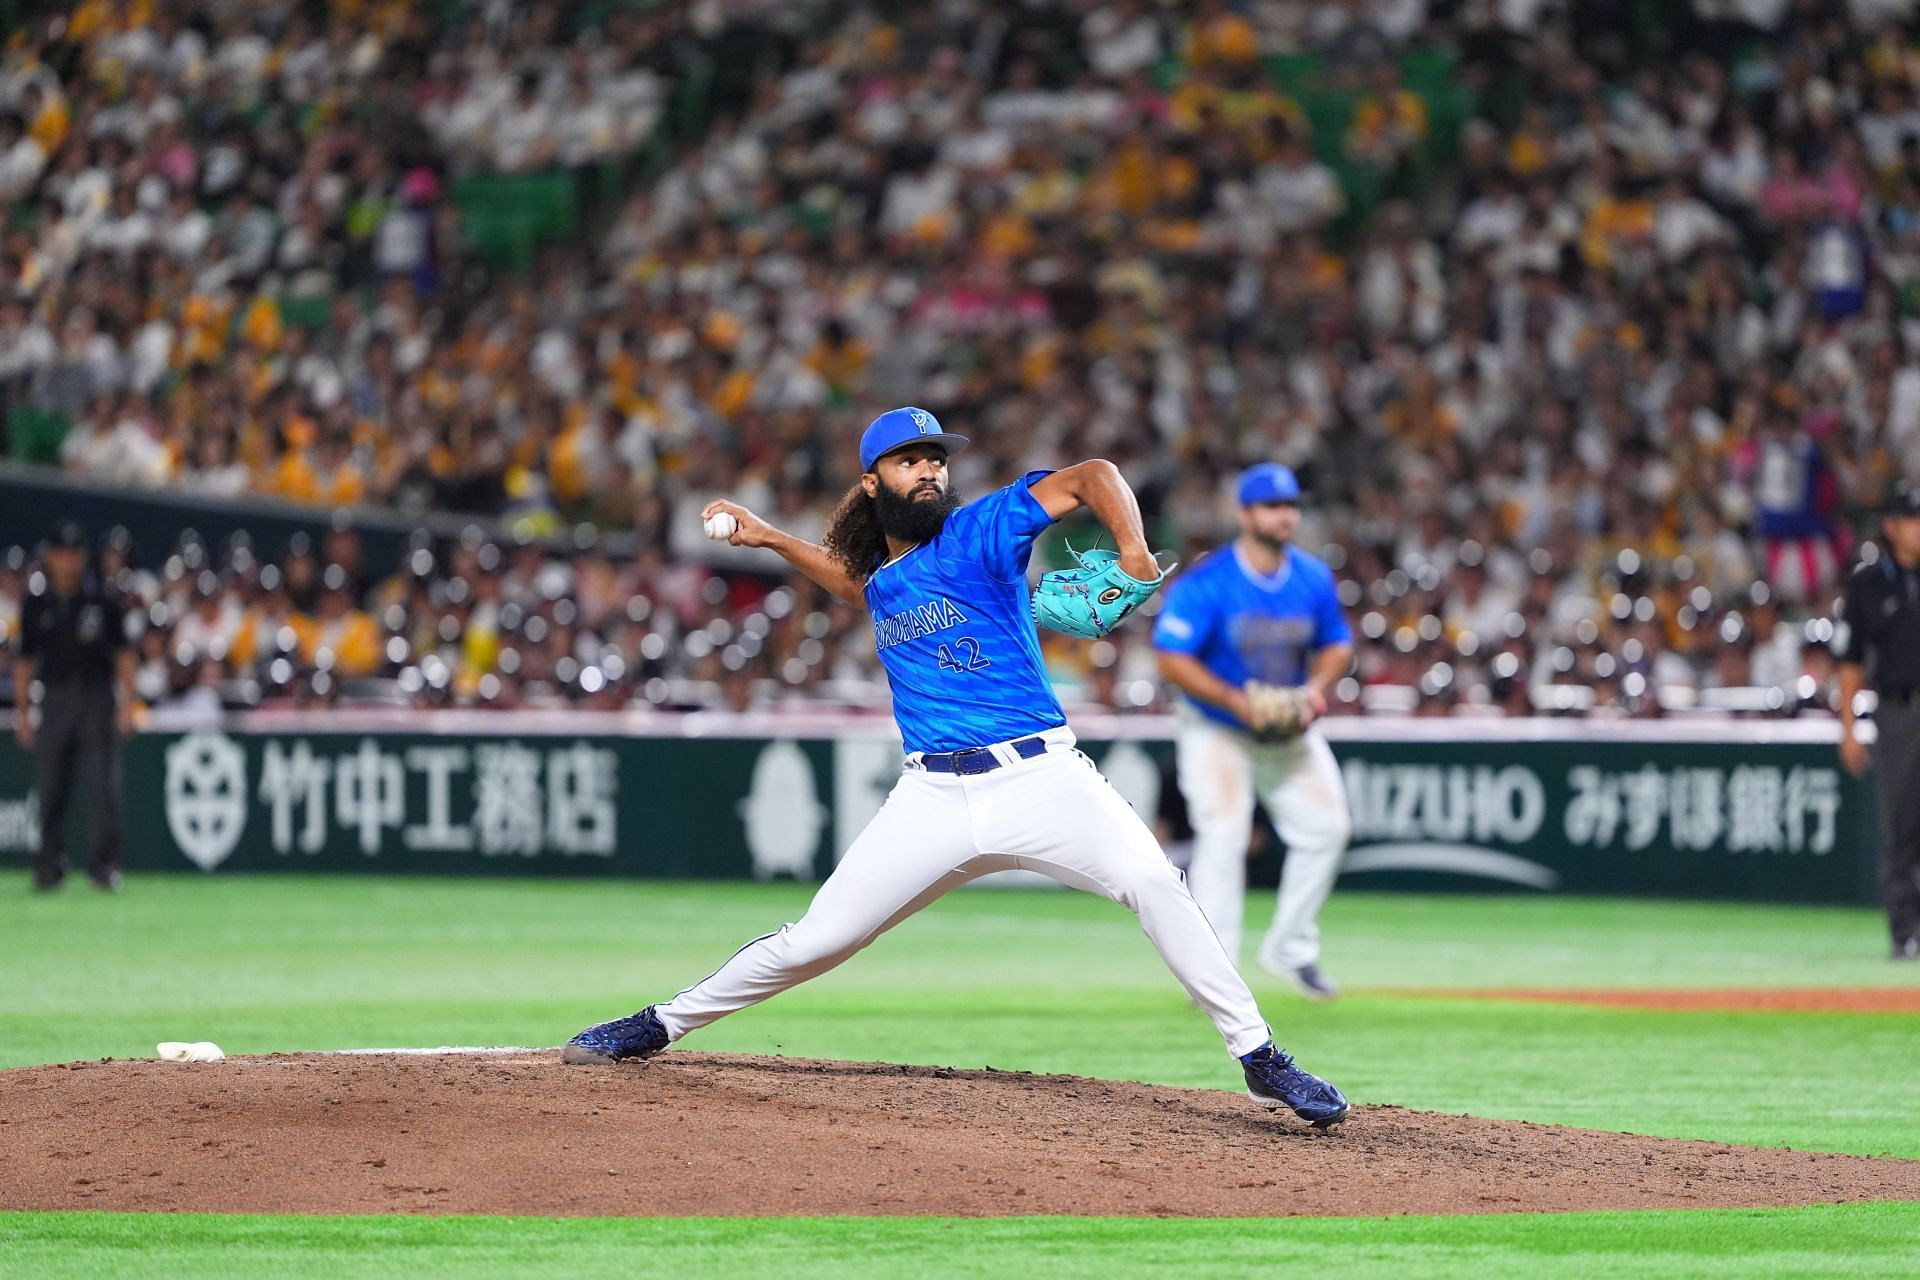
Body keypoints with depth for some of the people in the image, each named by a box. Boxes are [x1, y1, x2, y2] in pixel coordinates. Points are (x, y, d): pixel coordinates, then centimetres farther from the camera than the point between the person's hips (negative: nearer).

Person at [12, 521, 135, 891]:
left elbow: (122, 652, 4)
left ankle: (105, 864, -6)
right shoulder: (36, 602, 7)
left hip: (96, 699, -2)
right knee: (51, 787, 2)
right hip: (54, 701, 2)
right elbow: (24, 659, 11)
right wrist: (21, 711, 6)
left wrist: (127, 703, -5)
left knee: (102, 784, -8)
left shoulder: (101, 599, 3)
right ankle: (50, 864, 10)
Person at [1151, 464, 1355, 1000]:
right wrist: (1237, 702, -30)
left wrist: (1316, 689, -12)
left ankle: (1290, 949, 20)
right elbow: (1173, 660, -21)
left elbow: (1337, 644, 9)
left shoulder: (1314, 578, -4)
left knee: (1325, 826, 2)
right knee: (1223, 835, -18)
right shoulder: (1206, 582, -21)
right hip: (1216, 731, -6)